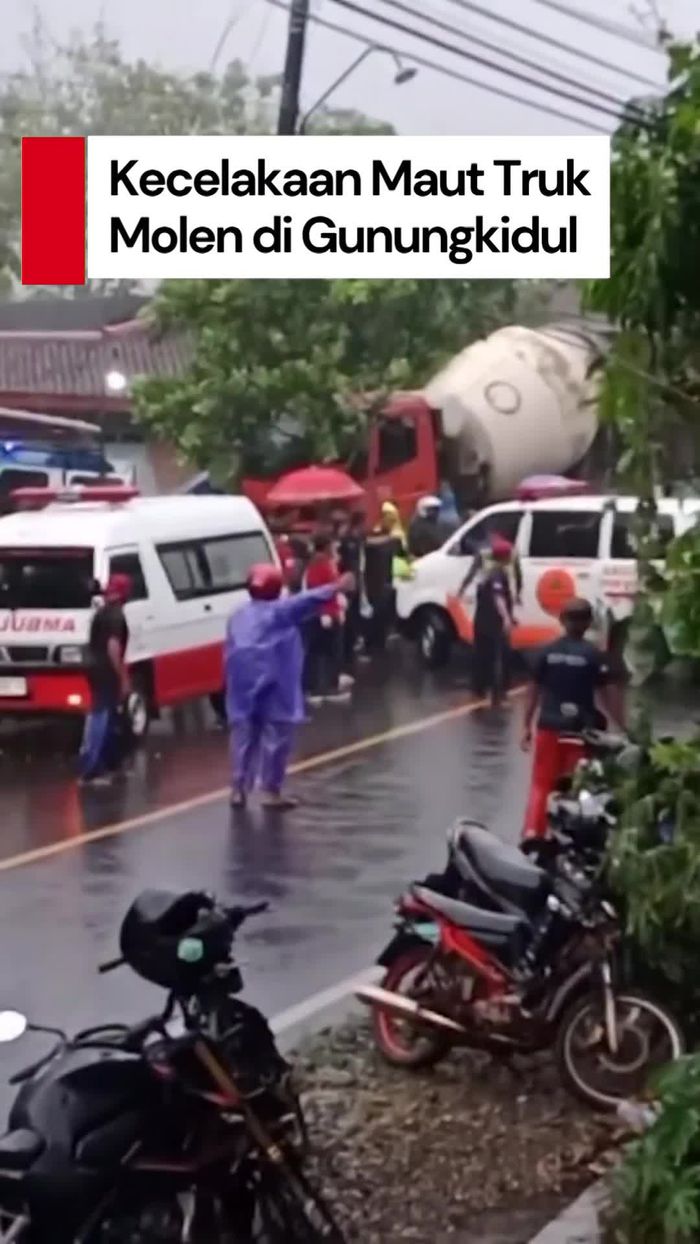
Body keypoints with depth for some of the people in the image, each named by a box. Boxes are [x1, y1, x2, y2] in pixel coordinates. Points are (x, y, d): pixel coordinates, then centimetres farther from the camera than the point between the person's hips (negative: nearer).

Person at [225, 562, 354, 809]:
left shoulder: (237, 616, 18)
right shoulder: (280, 610, 2)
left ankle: (239, 788, 10)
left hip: (243, 685, 6)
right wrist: (335, 588, -18)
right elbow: (307, 601, -14)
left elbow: (229, 653, 18)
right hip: (274, 683, -6)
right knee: (275, 737, -1)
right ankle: (271, 790, -1)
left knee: (244, 736, 10)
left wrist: (232, 684, 22)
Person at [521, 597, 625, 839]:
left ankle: (531, 835, 3)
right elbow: (609, 694, -10)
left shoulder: (547, 652, 0)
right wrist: (623, 728, -5)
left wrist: (527, 725, 12)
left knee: (541, 783, 10)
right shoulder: (595, 655, -8)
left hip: (549, 726, 2)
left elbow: (534, 690, 4)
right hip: (580, 729, -2)